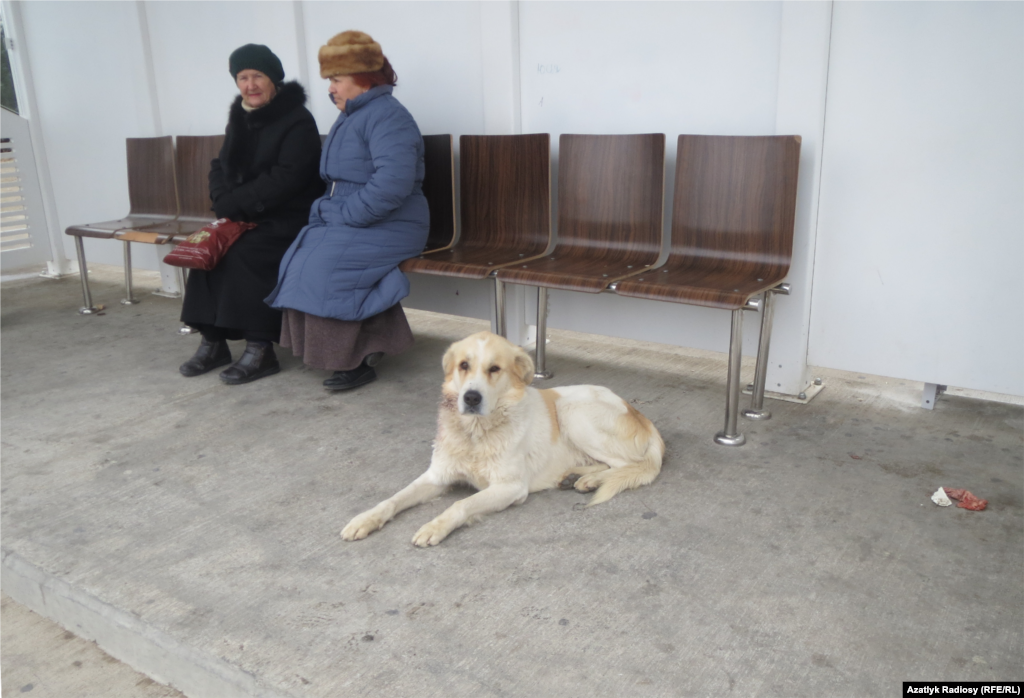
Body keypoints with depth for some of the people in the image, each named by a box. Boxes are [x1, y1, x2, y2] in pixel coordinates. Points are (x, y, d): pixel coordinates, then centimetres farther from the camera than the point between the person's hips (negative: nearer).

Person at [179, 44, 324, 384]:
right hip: (247, 217, 7)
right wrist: (225, 202, -9)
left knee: (244, 252, -28)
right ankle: (213, 342, -6)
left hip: (288, 219, -7)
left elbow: (285, 179, -20)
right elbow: (221, 166, 13)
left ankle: (260, 350, -21)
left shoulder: (297, 121, -10)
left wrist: (233, 204, -18)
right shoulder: (240, 117, 13)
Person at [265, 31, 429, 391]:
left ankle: (356, 360, -12)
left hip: (387, 227, -9)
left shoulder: (387, 116, -12)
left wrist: (345, 215, -20)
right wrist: (327, 210, 7)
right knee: (299, 262, -12)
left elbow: (392, 184, -26)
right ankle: (352, 351, -7)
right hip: (347, 222, 9)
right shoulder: (350, 117, 19)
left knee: (324, 268, -27)